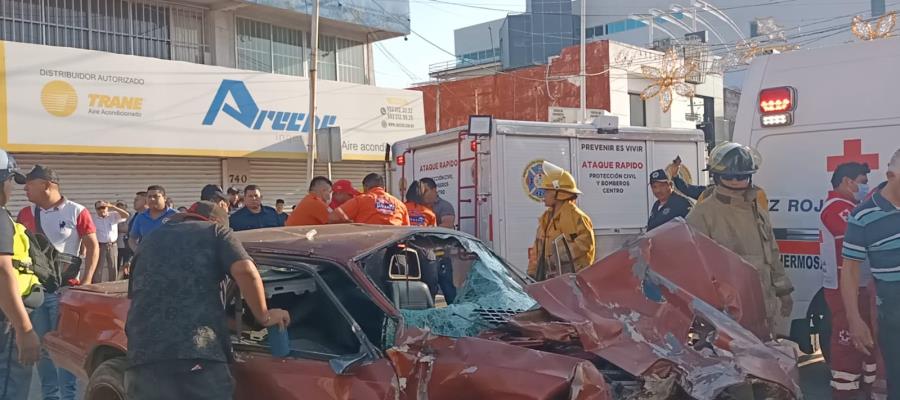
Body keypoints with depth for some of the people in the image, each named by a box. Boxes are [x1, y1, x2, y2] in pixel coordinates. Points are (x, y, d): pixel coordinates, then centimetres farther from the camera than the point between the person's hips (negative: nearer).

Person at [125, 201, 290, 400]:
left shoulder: (149, 242, 30)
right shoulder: (215, 231, 14)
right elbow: (245, 271, -5)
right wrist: (264, 316, 6)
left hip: (142, 358, 5)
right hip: (198, 356, -5)